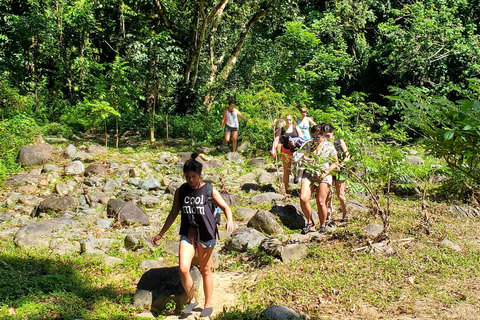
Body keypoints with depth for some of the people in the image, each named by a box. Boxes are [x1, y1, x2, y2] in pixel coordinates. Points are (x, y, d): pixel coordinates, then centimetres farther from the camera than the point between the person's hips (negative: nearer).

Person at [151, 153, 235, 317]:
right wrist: (161, 234, 16)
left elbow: (225, 207, -2)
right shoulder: (181, 191, 3)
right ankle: (192, 300, 11)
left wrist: (230, 220, -25)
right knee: (183, 269, -13)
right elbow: (174, 213, 13)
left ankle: (208, 305, 27)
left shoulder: (209, 190, -5)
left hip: (206, 234, -2)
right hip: (187, 234, 2)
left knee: (205, 271, 8)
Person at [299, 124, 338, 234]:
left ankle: (323, 225, 20)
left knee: (321, 202, -1)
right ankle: (310, 223, 5)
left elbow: (335, 163, 5)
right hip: (308, 175, 3)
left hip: (323, 177, -2)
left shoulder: (329, 146, 1)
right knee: (303, 199, -14)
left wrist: (326, 172, -10)